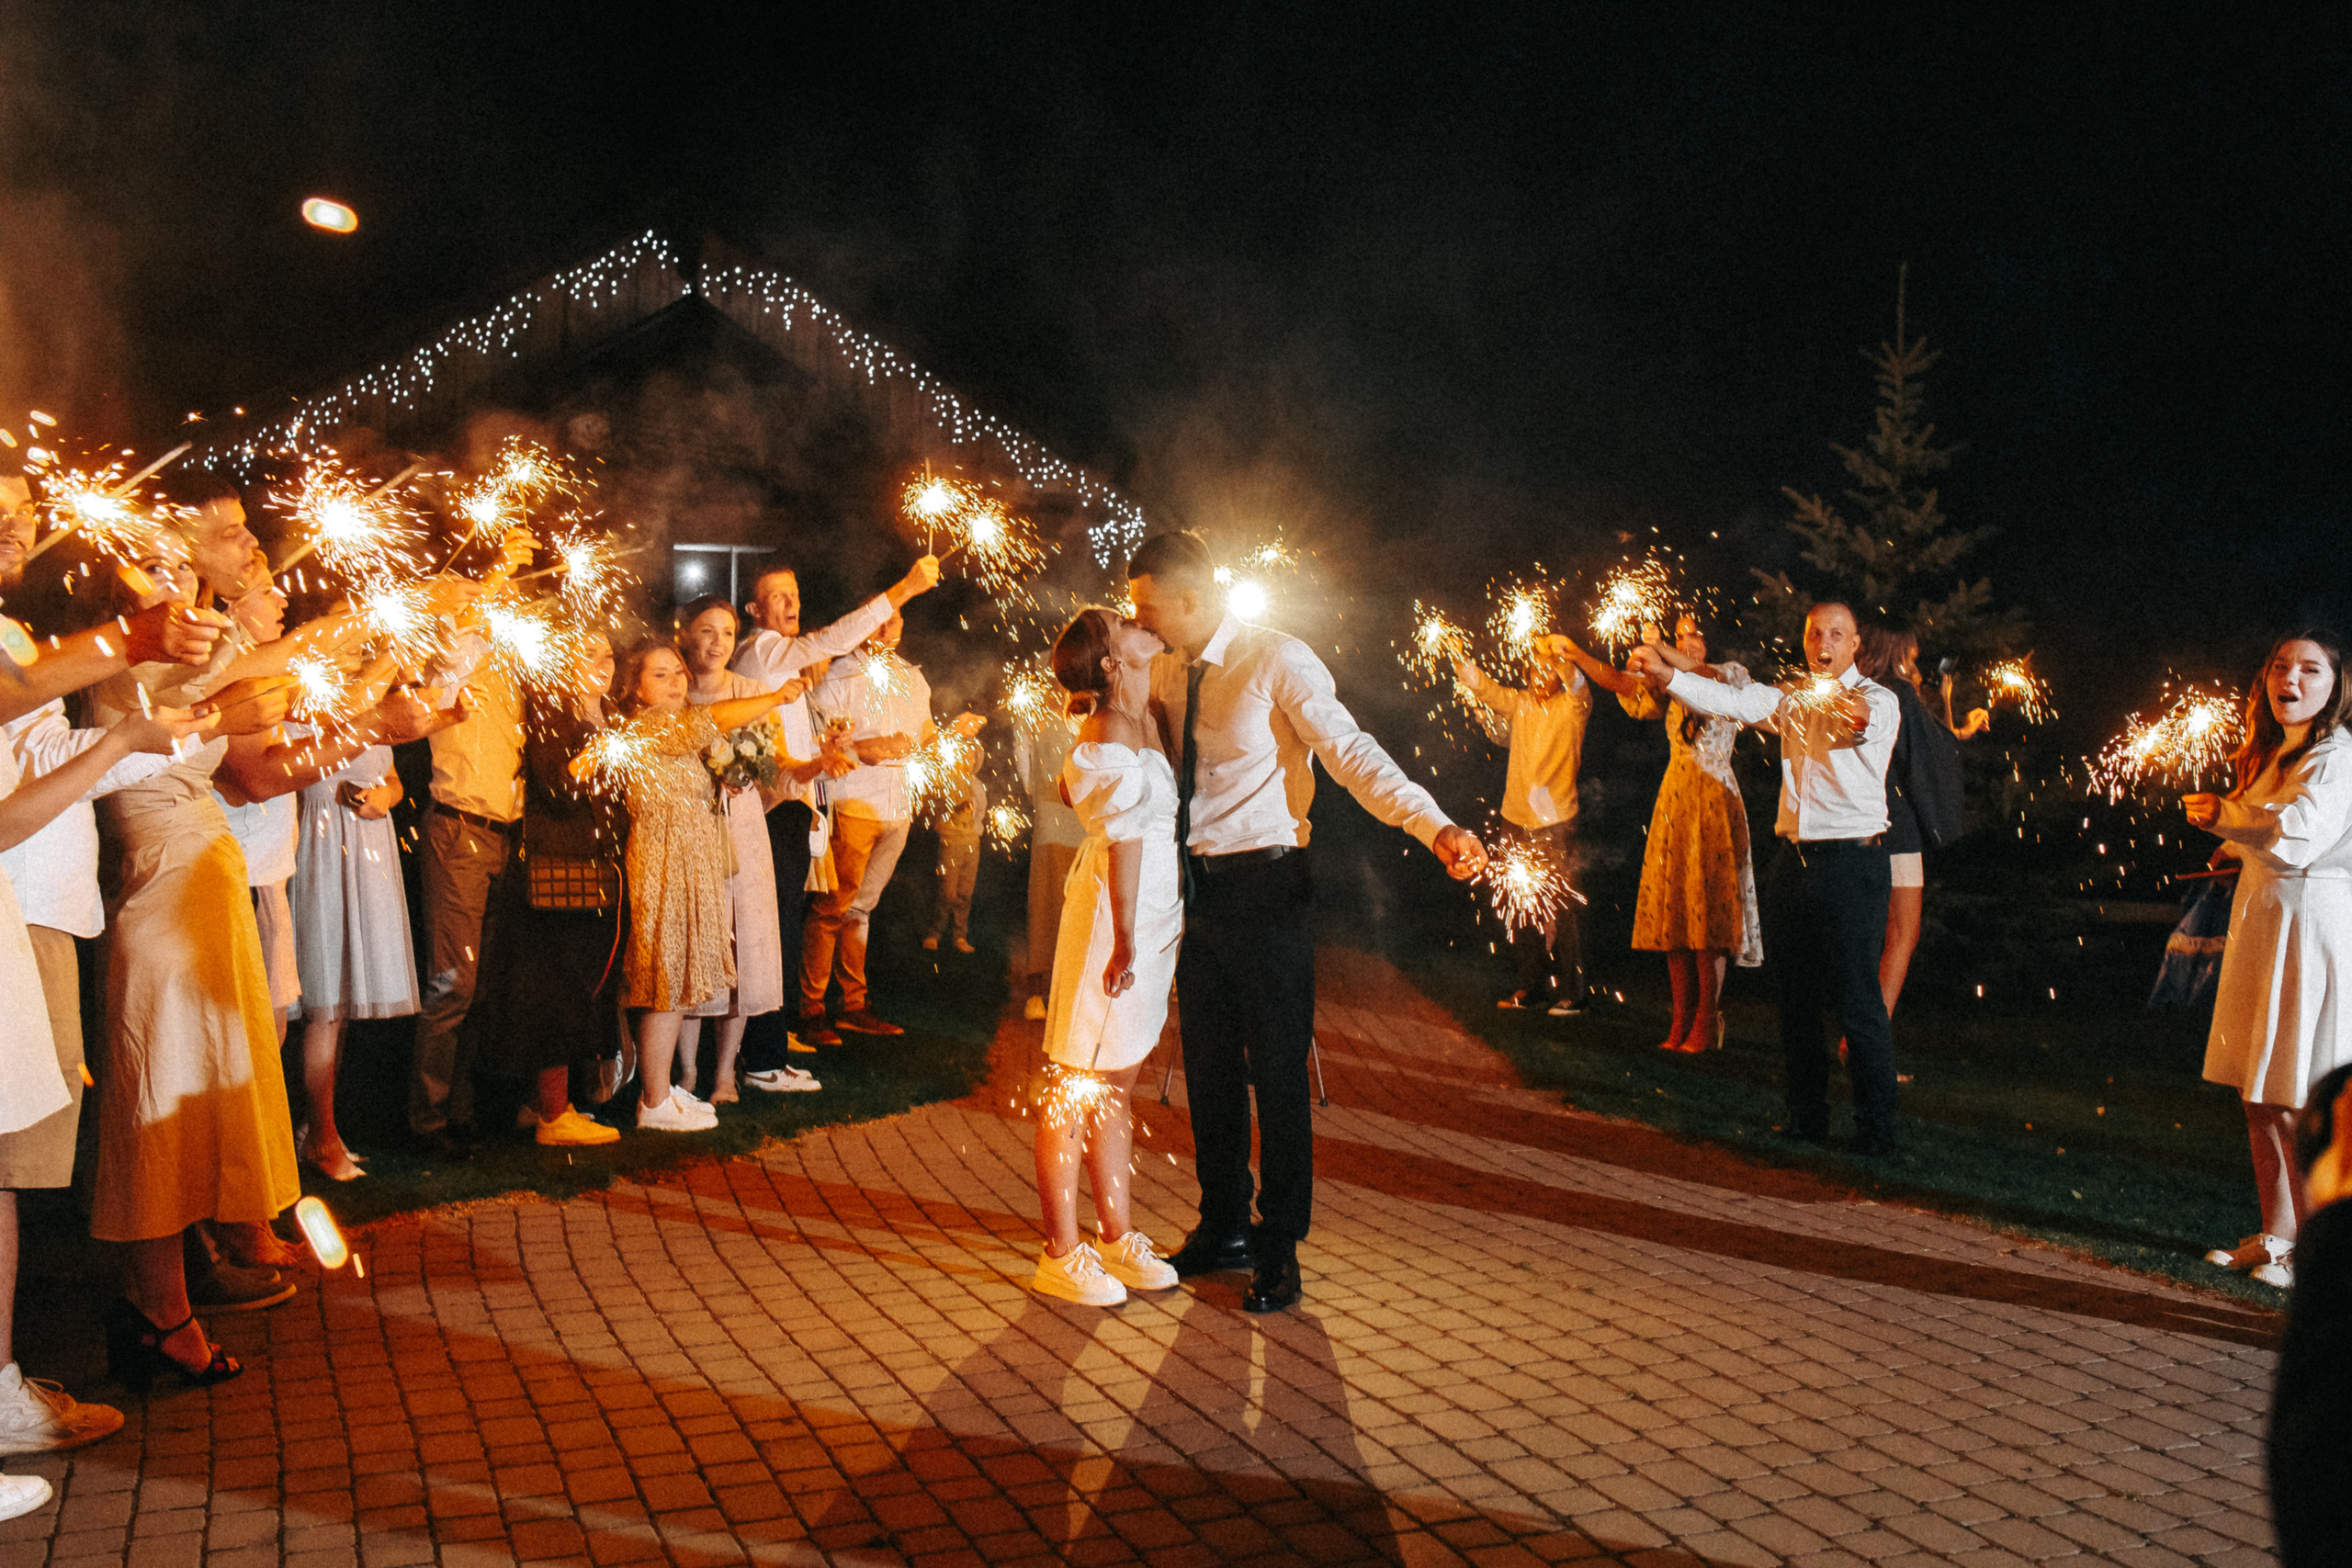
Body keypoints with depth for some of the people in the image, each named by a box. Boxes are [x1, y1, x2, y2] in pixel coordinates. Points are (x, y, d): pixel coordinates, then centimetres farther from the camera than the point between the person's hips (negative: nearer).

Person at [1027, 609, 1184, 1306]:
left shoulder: (1138, 722, 10)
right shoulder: (1111, 741, -18)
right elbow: (1124, 844, -20)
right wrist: (1125, 942, -19)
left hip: (1149, 920, 10)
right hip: (1116, 921, -10)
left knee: (1117, 1084, 15)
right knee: (1078, 1087, -2)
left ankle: (1116, 1237, 26)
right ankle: (1059, 1256, 7)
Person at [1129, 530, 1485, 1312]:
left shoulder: (1279, 660, -12)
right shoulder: (1164, 671, 8)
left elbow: (1354, 755, -18)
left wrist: (1438, 829, -30)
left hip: (1265, 886, -6)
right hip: (1194, 887, 7)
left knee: (1276, 1070, 1)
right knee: (1208, 1065, 15)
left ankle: (1279, 1249, 16)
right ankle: (1223, 1228, 32)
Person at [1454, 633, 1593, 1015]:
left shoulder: (1572, 707, -1)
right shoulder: (1519, 703, 12)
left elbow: (1579, 689, -22)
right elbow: (1482, 685, 11)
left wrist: (1561, 659, -37)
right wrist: (1457, 657, -3)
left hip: (1557, 820, -5)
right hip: (1520, 818, 5)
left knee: (1563, 908, -7)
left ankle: (1572, 992, -2)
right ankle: (1532, 986, 19)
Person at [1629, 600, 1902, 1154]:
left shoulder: (1878, 699, 0)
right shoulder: (1794, 698, 12)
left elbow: (1864, 722, -22)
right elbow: (1733, 702, -1)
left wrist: (1857, 719, -42)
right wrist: (1666, 674, -12)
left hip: (1852, 860, -6)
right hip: (1795, 859, 6)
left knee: (1857, 1001, -6)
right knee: (1796, 999, 10)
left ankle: (1876, 1133, 4)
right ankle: (1806, 1120, 22)